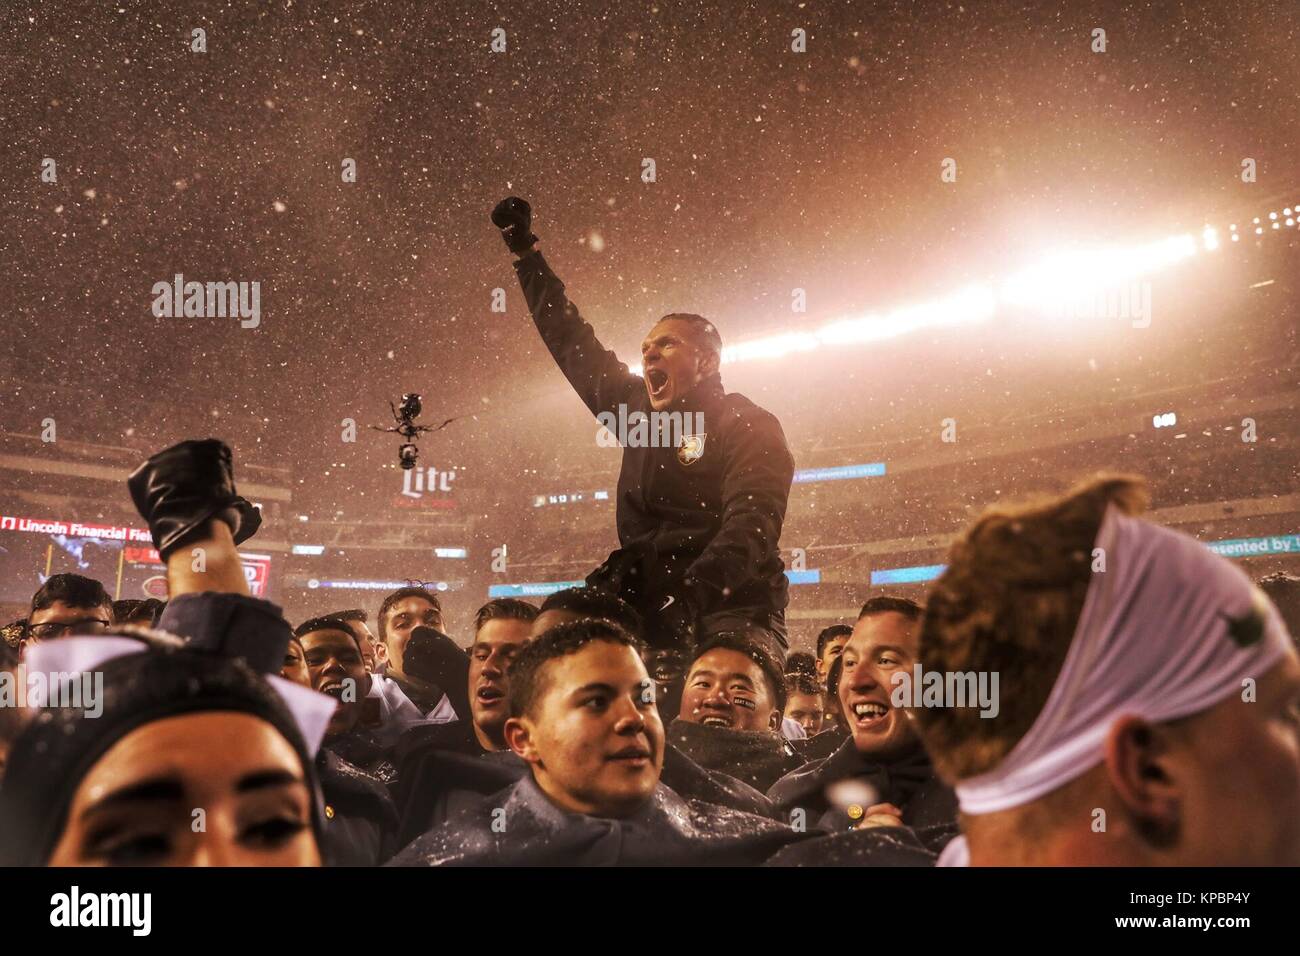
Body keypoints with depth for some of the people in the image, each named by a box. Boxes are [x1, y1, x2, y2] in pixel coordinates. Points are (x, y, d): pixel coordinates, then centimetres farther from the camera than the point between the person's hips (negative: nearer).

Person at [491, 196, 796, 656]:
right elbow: (571, 343, 27)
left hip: (729, 607, -5)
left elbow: (752, 521, -16)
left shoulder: (747, 426, -1)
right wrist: (525, 252, 34)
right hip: (646, 609, 5)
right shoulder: (637, 408, 17)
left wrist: (693, 593, -33)